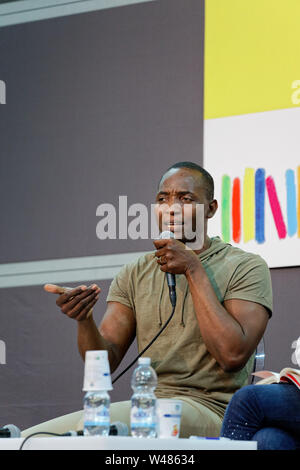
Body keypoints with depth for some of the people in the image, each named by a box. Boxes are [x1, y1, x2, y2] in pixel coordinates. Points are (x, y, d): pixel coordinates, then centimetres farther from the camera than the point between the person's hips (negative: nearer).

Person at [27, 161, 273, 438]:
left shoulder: (246, 267, 3)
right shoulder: (135, 275, 17)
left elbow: (232, 355, -13)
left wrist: (194, 271, -11)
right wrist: (84, 321, -16)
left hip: (209, 410, -4)